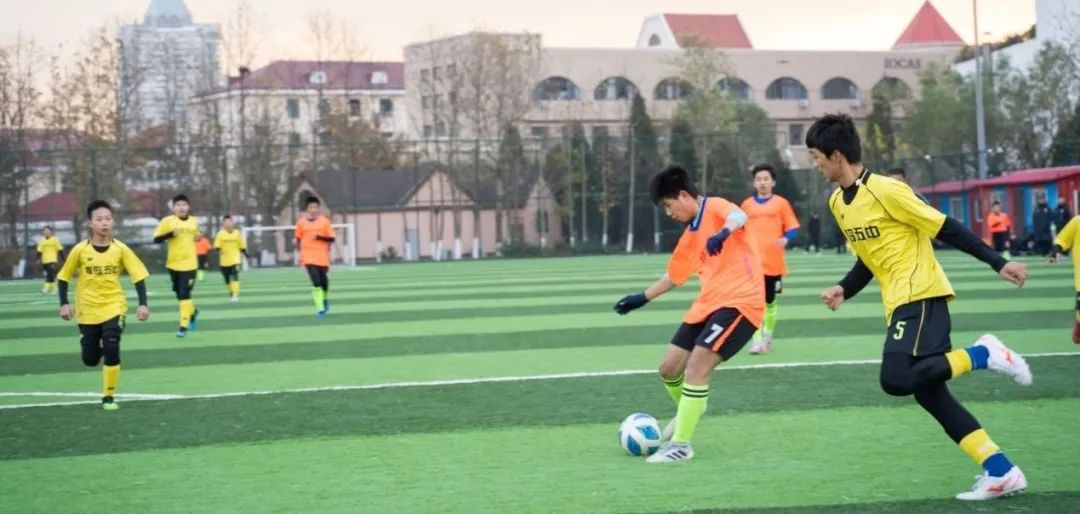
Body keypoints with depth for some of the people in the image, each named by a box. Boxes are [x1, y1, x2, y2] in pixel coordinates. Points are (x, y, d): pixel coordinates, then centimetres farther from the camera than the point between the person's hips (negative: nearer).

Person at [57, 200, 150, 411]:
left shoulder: (120, 249, -10)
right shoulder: (80, 250, -9)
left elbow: (138, 276, -7)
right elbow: (64, 277, 2)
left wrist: (143, 304, -15)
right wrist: (64, 304, -5)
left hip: (113, 308, -1)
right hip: (88, 310, 1)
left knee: (111, 350, -16)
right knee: (90, 359, 5)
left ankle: (109, 397, -1)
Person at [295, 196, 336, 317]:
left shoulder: (325, 221, 0)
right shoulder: (301, 223, 3)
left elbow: (332, 239, 0)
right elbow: (298, 240, 12)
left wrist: (320, 237, -16)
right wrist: (300, 253, 3)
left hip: (322, 257, 1)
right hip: (309, 257, -1)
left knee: (324, 282, 9)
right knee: (316, 282, -15)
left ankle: (325, 299, 41)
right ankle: (320, 308, -14)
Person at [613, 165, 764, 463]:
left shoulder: (714, 207, -6)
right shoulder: (690, 236, 17)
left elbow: (739, 216, -29)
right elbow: (674, 275, 30)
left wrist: (722, 233, -49)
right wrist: (643, 298, 31)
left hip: (740, 301, -8)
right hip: (709, 303, 8)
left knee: (696, 367, -19)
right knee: (669, 368, 9)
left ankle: (680, 445, -12)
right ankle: (689, 409, 41)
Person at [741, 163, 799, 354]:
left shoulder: (781, 203, 2)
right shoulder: (747, 204, 7)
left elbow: (792, 228, 1)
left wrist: (785, 239, -18)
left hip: (773, 261, 0)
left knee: (770, 301, 12)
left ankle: (768, 336, 31)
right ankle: (758, 341, -12)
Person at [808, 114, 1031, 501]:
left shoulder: (885, 190, -14)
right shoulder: (837, 202, 12)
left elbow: (946, 229, -11)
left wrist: (998, 263, -10)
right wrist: (844, 290, 6)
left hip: (921, 297, -9)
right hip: (899, 304, 9)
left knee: (896, 379, -24)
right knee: (928, 392, 3)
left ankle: (981, 355, -8)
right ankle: (1001, 472, 4)